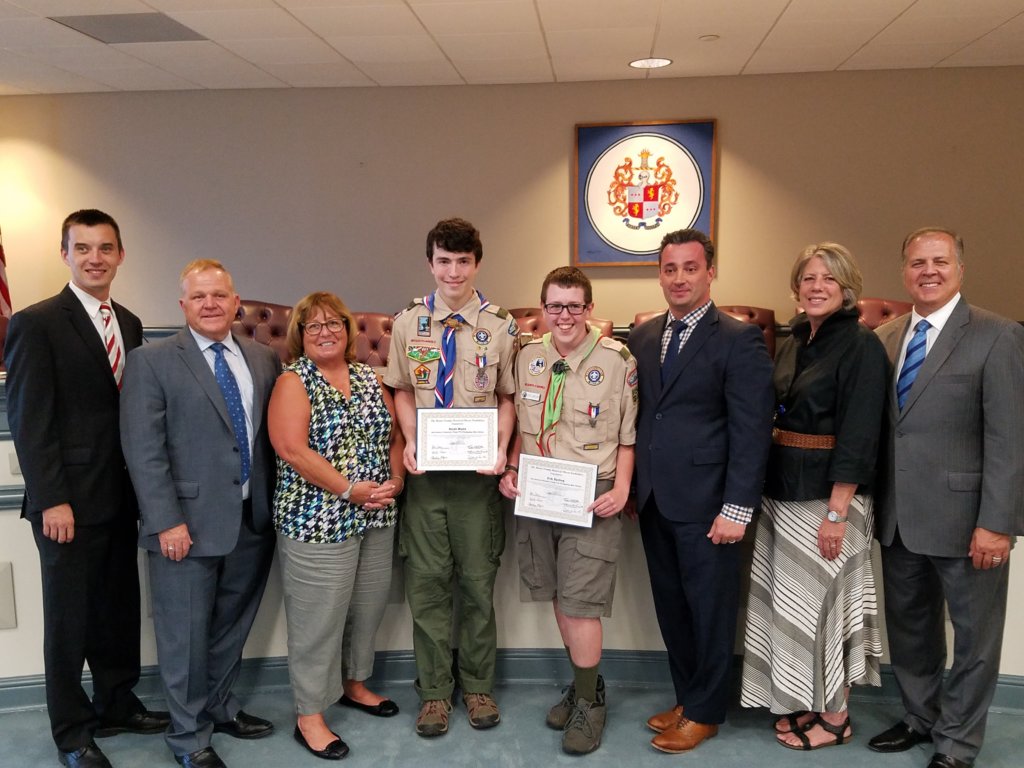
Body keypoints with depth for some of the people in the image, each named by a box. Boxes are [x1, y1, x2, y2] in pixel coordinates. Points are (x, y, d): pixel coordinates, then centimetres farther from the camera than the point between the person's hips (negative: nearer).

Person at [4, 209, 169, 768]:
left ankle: (116, 705, 33)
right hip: (69, 501, -6)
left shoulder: (129, 324, 10)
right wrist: (51, 501, -16)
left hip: (121, 497, 6)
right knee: (69, 617, 8)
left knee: (119, 608, 15)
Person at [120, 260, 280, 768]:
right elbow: (144, 450, -10)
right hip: (188, 524, -4)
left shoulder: (263, 360, 8)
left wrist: (273, 505, 6)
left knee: (232, 625, 18)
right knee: (186, 633, 6)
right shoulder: (151, 362, -5)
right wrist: (166, 521, -15)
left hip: (252, 520, 5)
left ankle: (219, 707, 38)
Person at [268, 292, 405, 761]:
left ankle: (354, 684, 37)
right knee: (318, 617, 1)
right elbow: (292, 448, -18)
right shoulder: (293, 382, -7)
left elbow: (394, 436, 13)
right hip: (318, 519, -6)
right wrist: (350, 488, -20)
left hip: (376, 517, 6)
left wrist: (394, 480, -5)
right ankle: (309, 717, 15)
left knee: (368, 607, 16)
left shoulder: (369, 378, 10)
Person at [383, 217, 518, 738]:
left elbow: (507, 398, 4)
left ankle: (477, 685, 29)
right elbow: (402, 390, 9)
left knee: (478, 582, 10)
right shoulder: (408, 322, 2)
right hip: (425, 470, 1)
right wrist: (410, 441, -8)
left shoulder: (500, 327, -3)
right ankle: (434, 690, 25)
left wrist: (501, 450, -12)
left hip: (478, 471, -1)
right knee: (427, 582, 8)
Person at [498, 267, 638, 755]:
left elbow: (627, 438, -4)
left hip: (592, 498, -5)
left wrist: (621, 489, -14)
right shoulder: (527, 357, 4)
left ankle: (588, 701, 19)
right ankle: (584, 684, 35)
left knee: (580, 602, -2)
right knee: (557, 596, 15)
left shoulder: (617, 361, -9)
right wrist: (511, 471, 1)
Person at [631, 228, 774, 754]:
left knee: (709, 609, 9)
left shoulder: (739, 340, -8)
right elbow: (635, 413, 11)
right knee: (670, 606, 16)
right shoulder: (642, 337, 9)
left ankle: (704, 712, 26)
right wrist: (630, 486, 5)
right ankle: (686, 696, 34)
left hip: (705, 504, -5)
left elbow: (751, 431, -12)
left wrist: (737, 508, -16)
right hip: (653, 500, 5)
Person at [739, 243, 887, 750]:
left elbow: (859, 435, -17)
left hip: (828, 495, -7)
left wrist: (837, 513, -20)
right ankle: (803, 703, 29)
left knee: (822, 599, 3)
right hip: (782, 491, 7)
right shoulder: (792, 343, 10)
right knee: (787, 599, 13)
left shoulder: (861, 345, -12)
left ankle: (834, 717, 20)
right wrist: (768, 491, 11)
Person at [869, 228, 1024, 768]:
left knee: (973, 635, 10)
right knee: (908, 626, 19)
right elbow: (878, 429, 8)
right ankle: (920, 718, 38)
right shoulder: (885, 339, 8)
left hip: (963, 517, -5)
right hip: (898, 517, 5)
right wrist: (877, 503, 3)